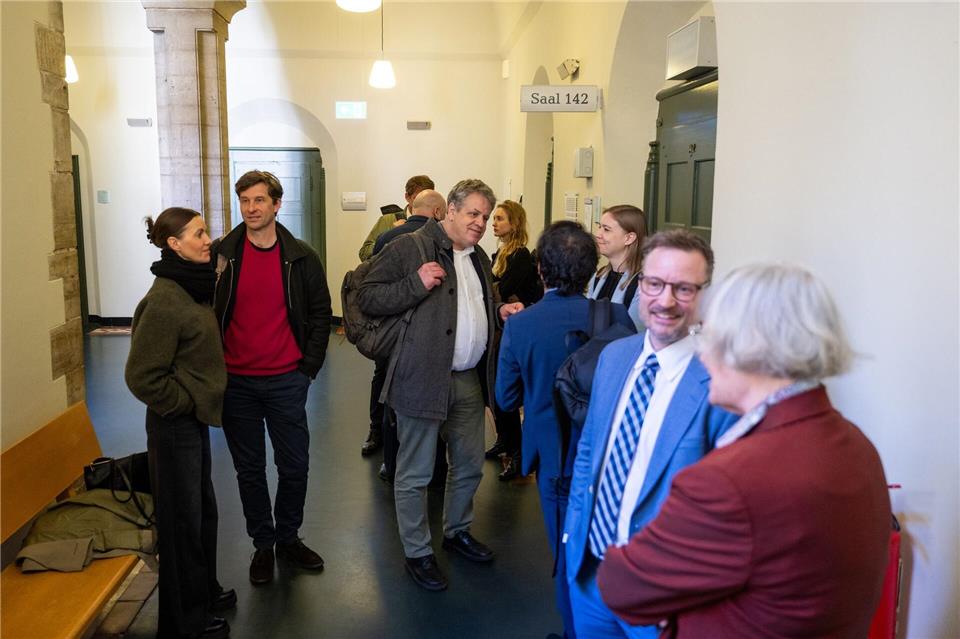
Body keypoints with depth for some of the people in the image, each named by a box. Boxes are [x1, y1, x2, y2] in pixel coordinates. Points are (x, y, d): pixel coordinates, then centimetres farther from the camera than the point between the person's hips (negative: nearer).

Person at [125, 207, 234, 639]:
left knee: (203, 509, 21)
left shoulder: (194, 287, 4)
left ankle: (205, 591, 40)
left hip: (195, 418, 8)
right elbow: (142, 376, -21)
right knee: (183, 519, 7)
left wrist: (200, 401, 13)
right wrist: (183, 404, -12)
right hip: (175, 424, -8)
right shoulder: (164, 300, -23)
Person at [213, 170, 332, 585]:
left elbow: (320, 314, 5)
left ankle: (288, 537, 30)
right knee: (249, 469, 11)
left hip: (287, 381, 0)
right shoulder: (221, 254, -2)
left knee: (295, 466, 9)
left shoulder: (301, 257, -1)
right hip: (236, 383, 0)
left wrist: (309, 366, -1)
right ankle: (263, 543, 28)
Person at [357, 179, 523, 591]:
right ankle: (417, 553, 22)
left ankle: (457, 531, 42)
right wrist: (416, 284, -22)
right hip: (422, 379, -7)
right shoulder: (408, 248, -8)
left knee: (469, 465, 19)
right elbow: (367, 298, -11)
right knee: (414, 475, 5)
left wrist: (501, 311, 10)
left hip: (469, 380, 7)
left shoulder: (479, 258, 17)